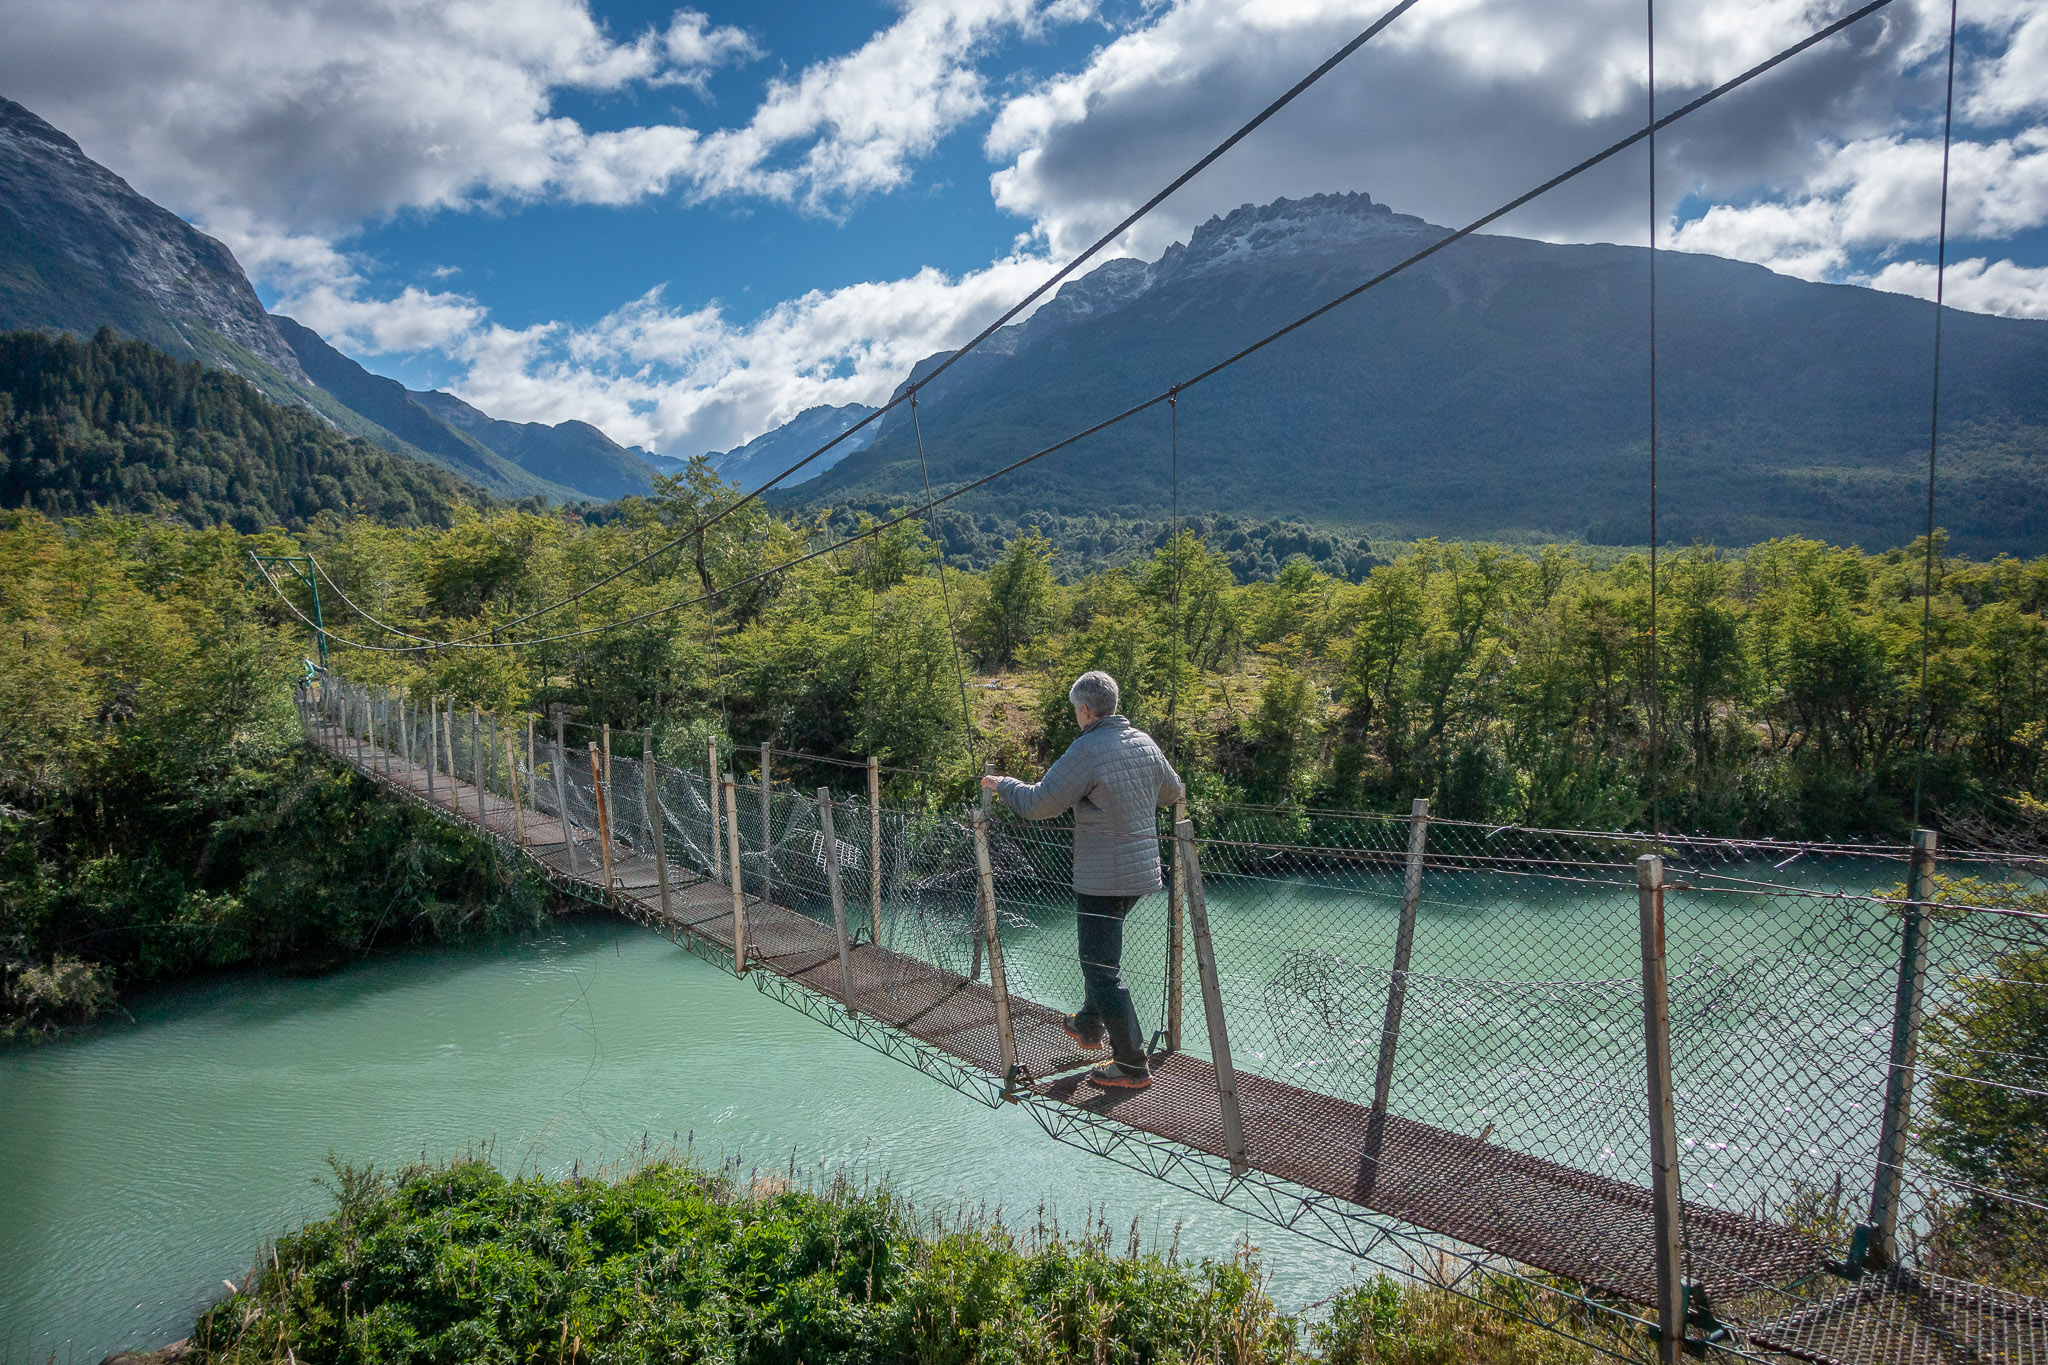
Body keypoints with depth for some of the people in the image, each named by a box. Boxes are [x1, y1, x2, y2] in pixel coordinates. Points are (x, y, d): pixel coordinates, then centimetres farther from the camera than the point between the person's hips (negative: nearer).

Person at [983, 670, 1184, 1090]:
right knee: (1102, 952, 27)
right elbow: (1173, 792, 20)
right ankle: (1090, 1026, 41)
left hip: (1103, 878, -9)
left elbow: (1038, 804, -18)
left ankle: (1132, 1066, 5)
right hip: (1141, 870, 9)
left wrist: (1003, 784, 0)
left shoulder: (1087, 750, -20)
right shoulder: (1144, 743, 4)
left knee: (1102, 968, 0)